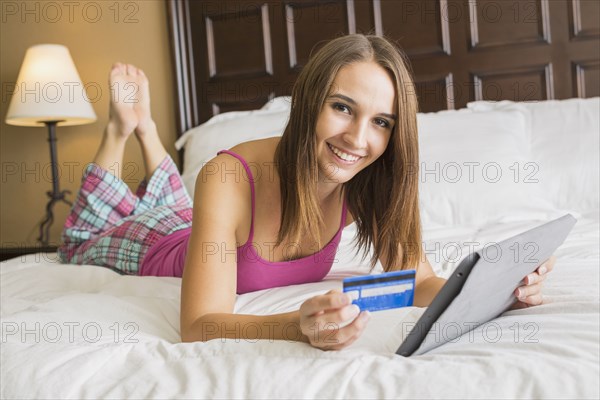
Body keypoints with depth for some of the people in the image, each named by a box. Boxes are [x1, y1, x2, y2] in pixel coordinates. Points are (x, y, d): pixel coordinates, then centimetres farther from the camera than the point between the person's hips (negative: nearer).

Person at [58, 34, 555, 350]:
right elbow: (198, 328, -50)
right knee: (84, 241, 29)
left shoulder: (368, 184, -31)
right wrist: (300, 326, -67)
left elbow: (418, 279, -26)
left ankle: (143, 126, 47)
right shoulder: (231, 180, -46)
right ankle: (126, 127, 36)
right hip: (169, 251, -4)